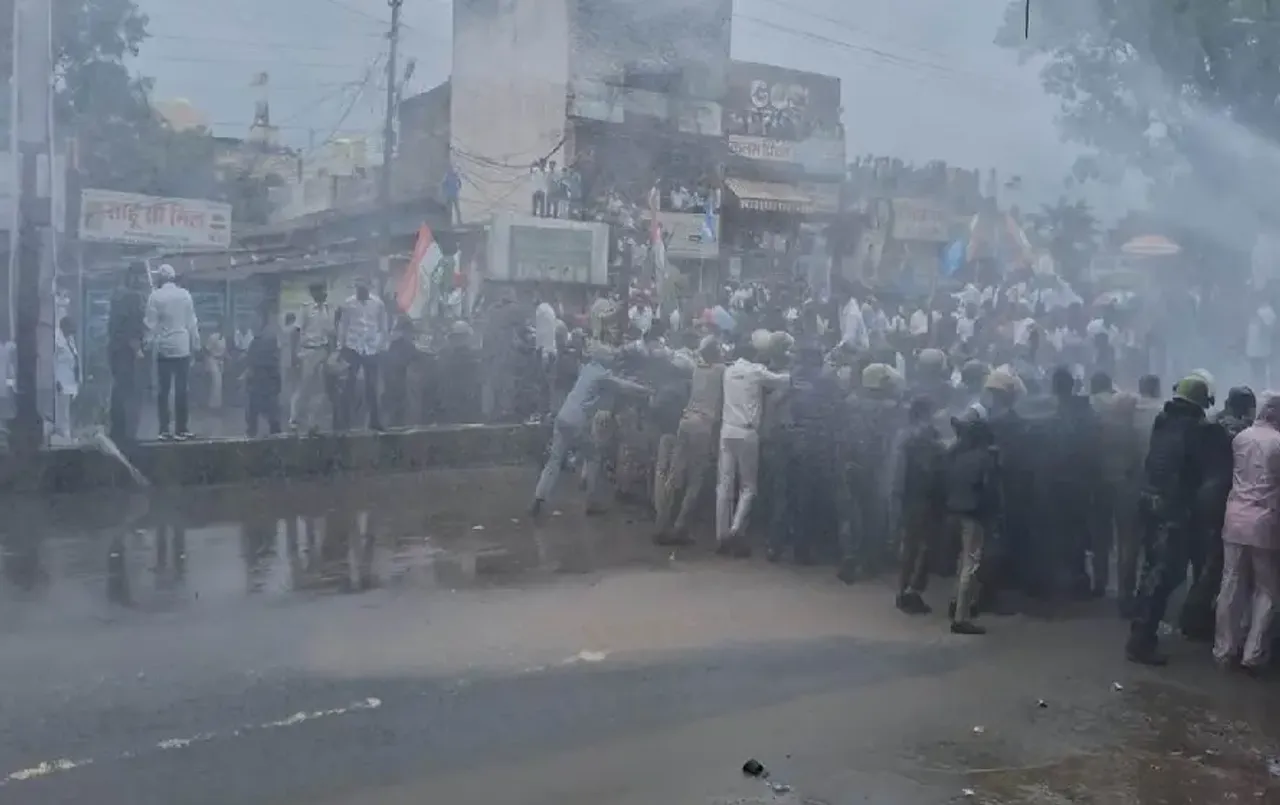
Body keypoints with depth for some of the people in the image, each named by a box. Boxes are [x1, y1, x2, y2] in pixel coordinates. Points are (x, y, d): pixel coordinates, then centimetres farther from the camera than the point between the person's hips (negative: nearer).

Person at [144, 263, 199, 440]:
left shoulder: (155, 296, -4)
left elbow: (151, 324, -5)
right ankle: (181, 429, 2)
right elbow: (192, 322, 2)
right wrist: (195, 344, 9)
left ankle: (164, 429, 3)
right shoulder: (185, 294, 0)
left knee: (164, 390, 5)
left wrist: (150, 343, 2)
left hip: (163, 348, -1)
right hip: (183, 347, 1)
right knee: (181, 389, 3)